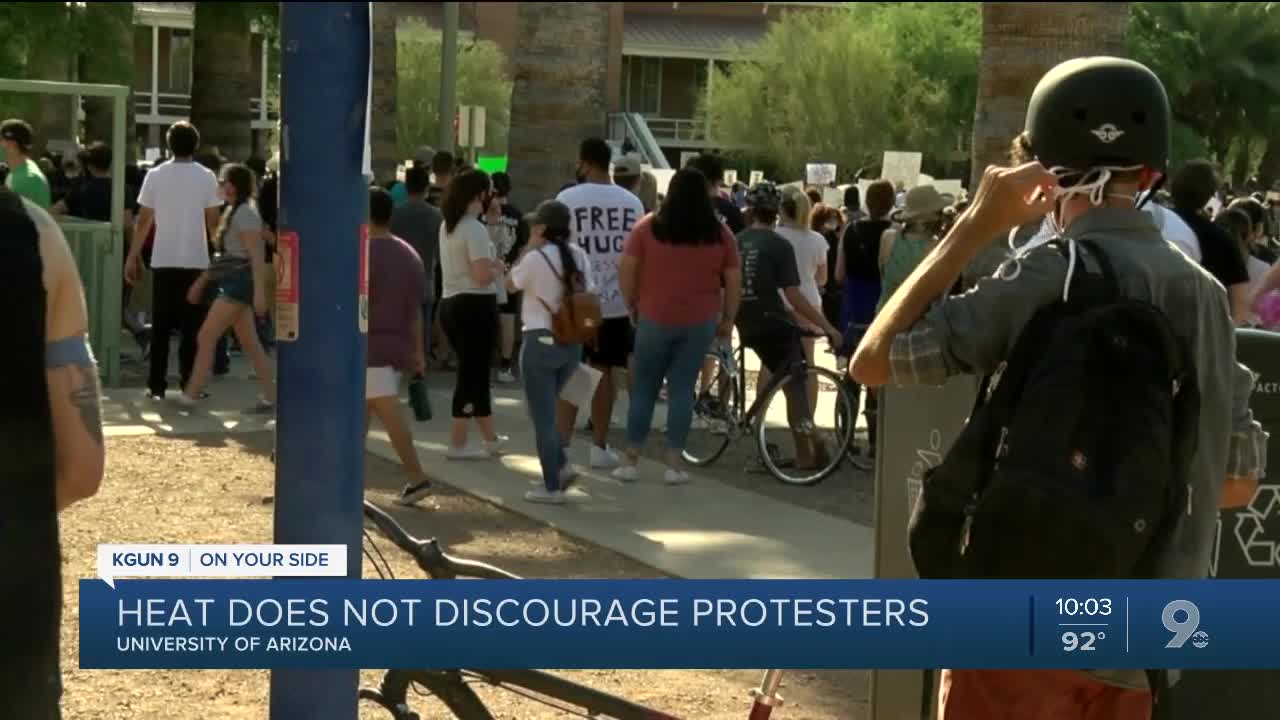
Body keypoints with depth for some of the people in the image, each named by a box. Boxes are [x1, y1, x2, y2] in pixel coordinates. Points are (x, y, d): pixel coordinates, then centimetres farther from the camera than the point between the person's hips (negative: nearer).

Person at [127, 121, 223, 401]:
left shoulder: (155, 175, 0)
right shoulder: (207, 177, -3)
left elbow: (143, 221, 0)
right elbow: (213, 222, -3)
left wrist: (133, 257, 8)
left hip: (163, 261, 1)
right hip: (196, 261, -1)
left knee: (161, 327, 7)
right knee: (191, 327, 4)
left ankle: (157, 385, 7)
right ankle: (189, 385, 3)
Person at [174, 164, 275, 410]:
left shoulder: (246, 212, -12)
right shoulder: (232, 211, 17)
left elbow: (256, 255, -18)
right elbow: (223, 254, 22)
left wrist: (259, 291, -23)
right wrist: (201, 281, 21)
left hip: (240, 282, -10)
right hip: (231, 282, 10)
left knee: (206, 338, -8)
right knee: (250, 344, 8)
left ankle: (190, 395, -4)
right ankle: (269, 395, 10)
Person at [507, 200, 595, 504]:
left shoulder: (535, 258, -14)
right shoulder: (579, 256, 4)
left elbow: (511, 285, 2)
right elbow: (589, 296, 8)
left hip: (540, 341, -6)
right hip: (572, 342, 6)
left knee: (542, 416, 3)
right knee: (549, 409, 23)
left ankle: (552, 486, 6)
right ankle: (562, 465, 11)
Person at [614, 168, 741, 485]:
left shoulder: (648, 226, -3)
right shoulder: (720, 233, 0)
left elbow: (626, 269, -5)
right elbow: (734, 280, 2)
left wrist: (631, 305, 7)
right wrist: (727, 320, 11)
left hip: (654, 318, -1)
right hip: (700, 321, 1)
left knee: (644, 388, 9)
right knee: (682, 389, 5)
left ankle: (631, 460, 10)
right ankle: (674, 463, 4)